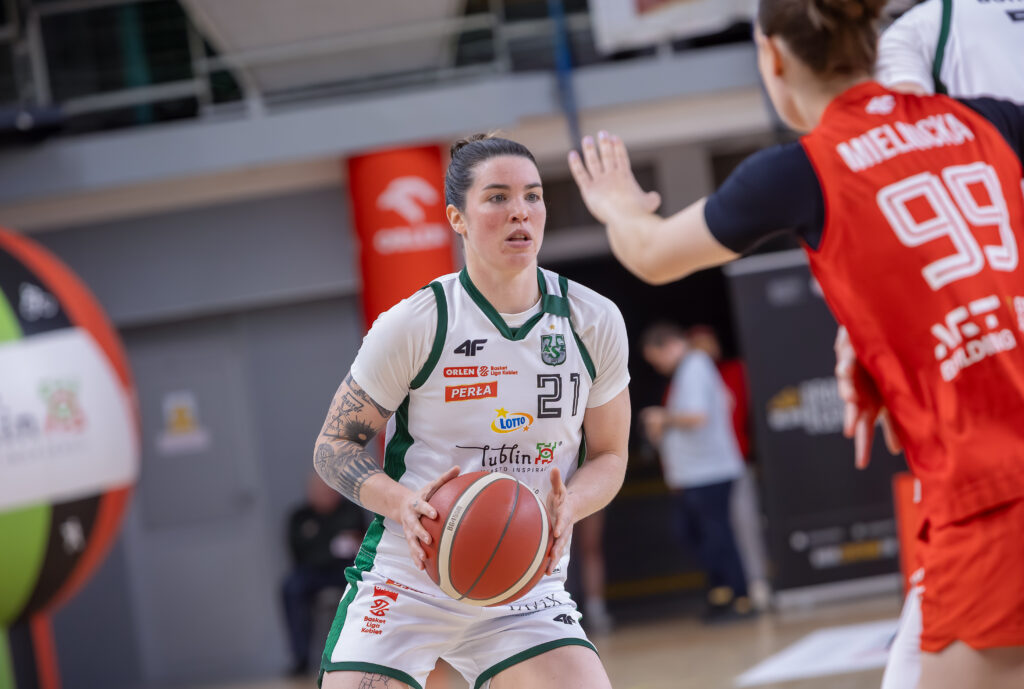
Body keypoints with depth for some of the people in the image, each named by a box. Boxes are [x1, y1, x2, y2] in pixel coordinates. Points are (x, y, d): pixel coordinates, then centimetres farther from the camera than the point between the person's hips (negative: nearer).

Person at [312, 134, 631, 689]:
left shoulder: (594, 323, -2)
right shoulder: (413, 325, -11)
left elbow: (609, 455, 9)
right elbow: (333, 446, -3)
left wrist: (567, 507, -14)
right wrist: (403, 503, -23)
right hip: (404, 583, -2)